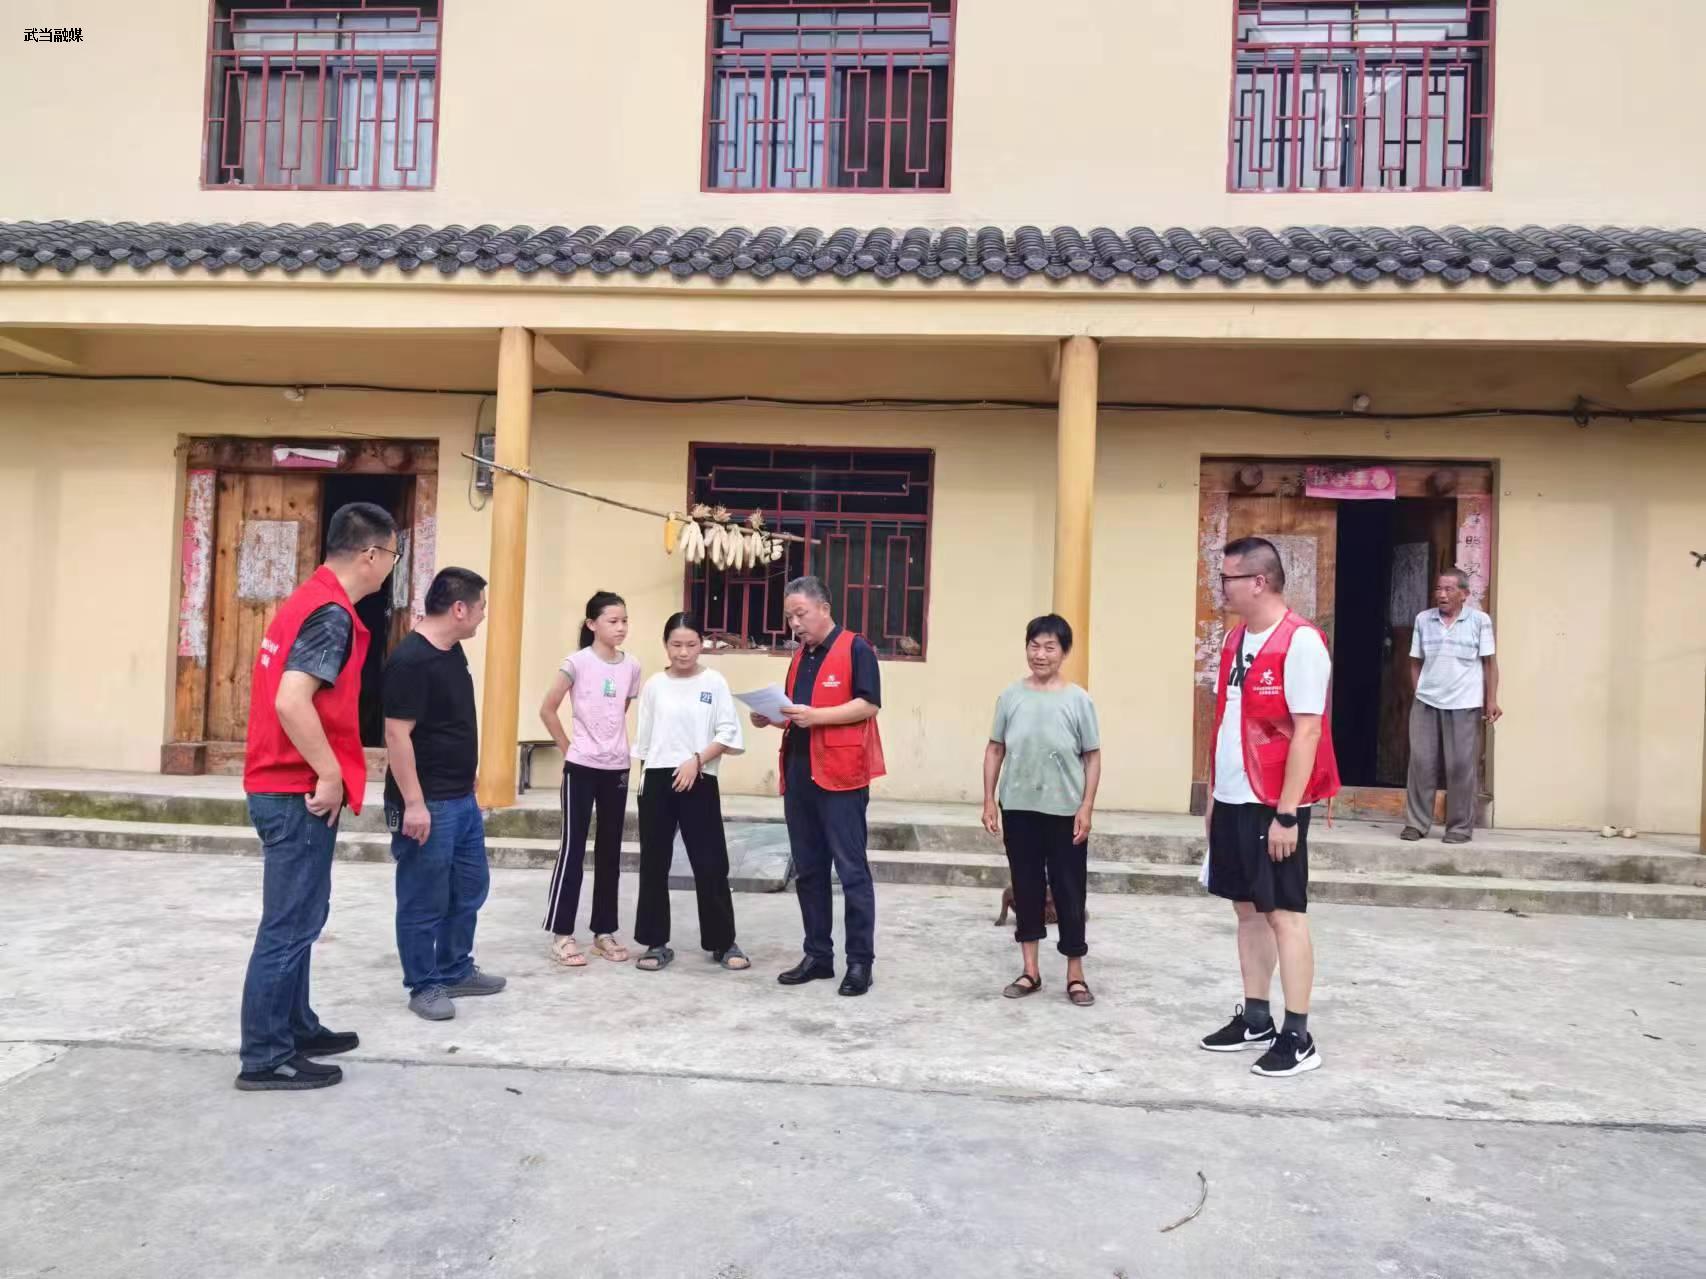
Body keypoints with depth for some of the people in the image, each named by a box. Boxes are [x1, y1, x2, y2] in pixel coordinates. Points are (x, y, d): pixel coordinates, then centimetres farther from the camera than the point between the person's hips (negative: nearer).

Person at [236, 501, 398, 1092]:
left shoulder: (309, 598, 13)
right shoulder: (332, 614, -18)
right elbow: (291, 701, -29)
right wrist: (330, 776, -20)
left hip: (285, 786, 10)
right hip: (300, 792, -10)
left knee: (297, 917, 18)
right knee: (290, 924, -1)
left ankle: (295, 1027, 30)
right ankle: (265, 1058, 8)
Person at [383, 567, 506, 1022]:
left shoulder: (453, 651, 9)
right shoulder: (410, 660, -20)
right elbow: (397, 735, -22)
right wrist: (414, 803, -23)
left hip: (462, 798, 10)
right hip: (427, 804, -10)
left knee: (469, 888, 18)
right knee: (424, 901, 3)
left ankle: (457, 970, 32)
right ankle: (425, 986, 17)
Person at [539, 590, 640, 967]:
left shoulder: (631, 667, 3)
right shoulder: (578, 661, -9)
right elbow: (548, 710, -5)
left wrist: (615, 745, 8)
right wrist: (568, 749, -3)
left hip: (617, 768, 5)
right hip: (581, 767, -4)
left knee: (610, 851, 10)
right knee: (574, 848, 0)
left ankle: (604, 932, 21)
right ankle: (561, 934, 8)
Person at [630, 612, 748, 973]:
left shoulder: (714, 682, 0)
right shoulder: (655, 684, 6)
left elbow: (728, 734, -2)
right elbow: (644, 738, 10)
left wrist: (696, 760, -13)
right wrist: (646, 779, 7)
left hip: (699, 781, -2)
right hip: (657, 779, 2)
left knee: (710, 863, -1)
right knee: (654, 863, 6)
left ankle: (723, 942, 13)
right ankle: (657, 943, 18)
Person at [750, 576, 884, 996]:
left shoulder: (855, 648, -4)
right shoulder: (800, 657, 18)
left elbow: (868, 704, -13)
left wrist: (816, 716, -22)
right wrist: (772, 718, 3)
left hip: (841, 775, -8)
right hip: (799, 775, 8)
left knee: (851, 871, -3)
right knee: (808, 871, 11)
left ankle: (860, 961, 4)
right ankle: (818, 955, 20)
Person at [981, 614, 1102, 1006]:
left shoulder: (1078, 700, -4)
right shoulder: (1011, 696, 1)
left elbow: (1092, 756, -2)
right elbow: (995, 749, 6)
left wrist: (1086, 807, -8)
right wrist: (989, 799, 2)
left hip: (1064, 812, -2)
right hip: (1018, 808, 2)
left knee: (1068, 891, 5)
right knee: (1026, 887, 10)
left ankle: (1075, 975, 19)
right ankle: (1030, 971, 22)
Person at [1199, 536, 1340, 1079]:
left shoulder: (1301, 642, -15)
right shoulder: (1236, 639, 10)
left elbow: (1307, 732, -18)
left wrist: (1287, 813, -20)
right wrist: (1213, 795, 16)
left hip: (1273, 806, -8)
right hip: (1233, 801, 8)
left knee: (1284, 913, 0)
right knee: (1248, 908, 15)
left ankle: (1298, 1037, 10)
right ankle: (1255, 1017, 27)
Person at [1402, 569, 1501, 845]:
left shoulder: (1480, 620, -2)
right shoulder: (1423, 619, 6)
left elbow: (1490, 662, -1)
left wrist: (1491, 700, -6)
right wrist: (1419, 693, 4)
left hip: (1464, 705, -2)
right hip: (1425, 703, 3)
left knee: (1461, 766, 2)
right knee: (1421, 763, 3)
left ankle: (1460, 826, 11)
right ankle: (1416, 823, 11)